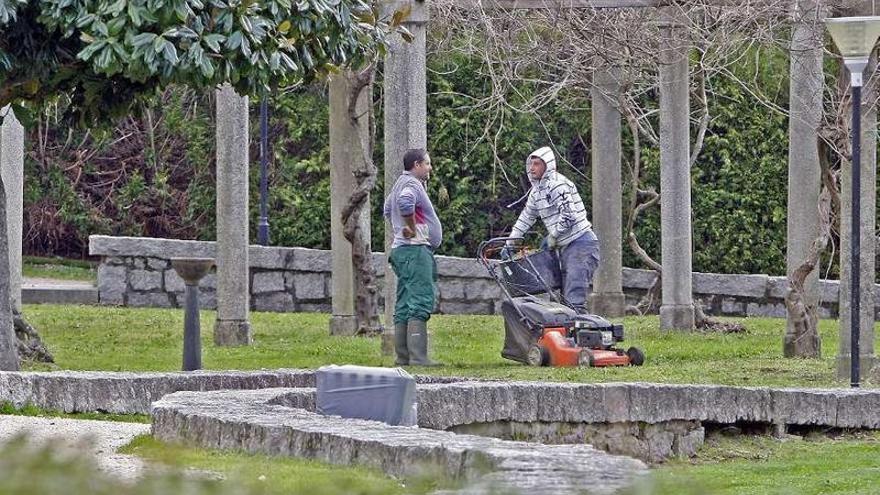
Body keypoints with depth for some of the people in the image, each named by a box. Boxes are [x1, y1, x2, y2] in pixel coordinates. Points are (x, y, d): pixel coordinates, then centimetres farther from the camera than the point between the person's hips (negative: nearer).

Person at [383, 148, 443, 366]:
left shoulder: (400, 184, 22)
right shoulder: (412, 184, -10)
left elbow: (388, 210, 36)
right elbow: (405, 201, -32)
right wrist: (412, 229, -20)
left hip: (401, 250, 11)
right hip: (415, 249, -11)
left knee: (404, 306, 9)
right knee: (421, 301, -15)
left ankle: (402, 356, 9)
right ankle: (417, 356, -22)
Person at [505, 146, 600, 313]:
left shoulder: (557, 184, -13)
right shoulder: (536, 191, 15)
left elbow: (569, 216, -21)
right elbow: (525, 219, 25)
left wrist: (551, 238, -9)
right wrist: (509, 245, 22)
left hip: (580, 243, -10)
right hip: (564, 247, 10)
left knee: (574, 300, -18)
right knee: (565, 298, 7)